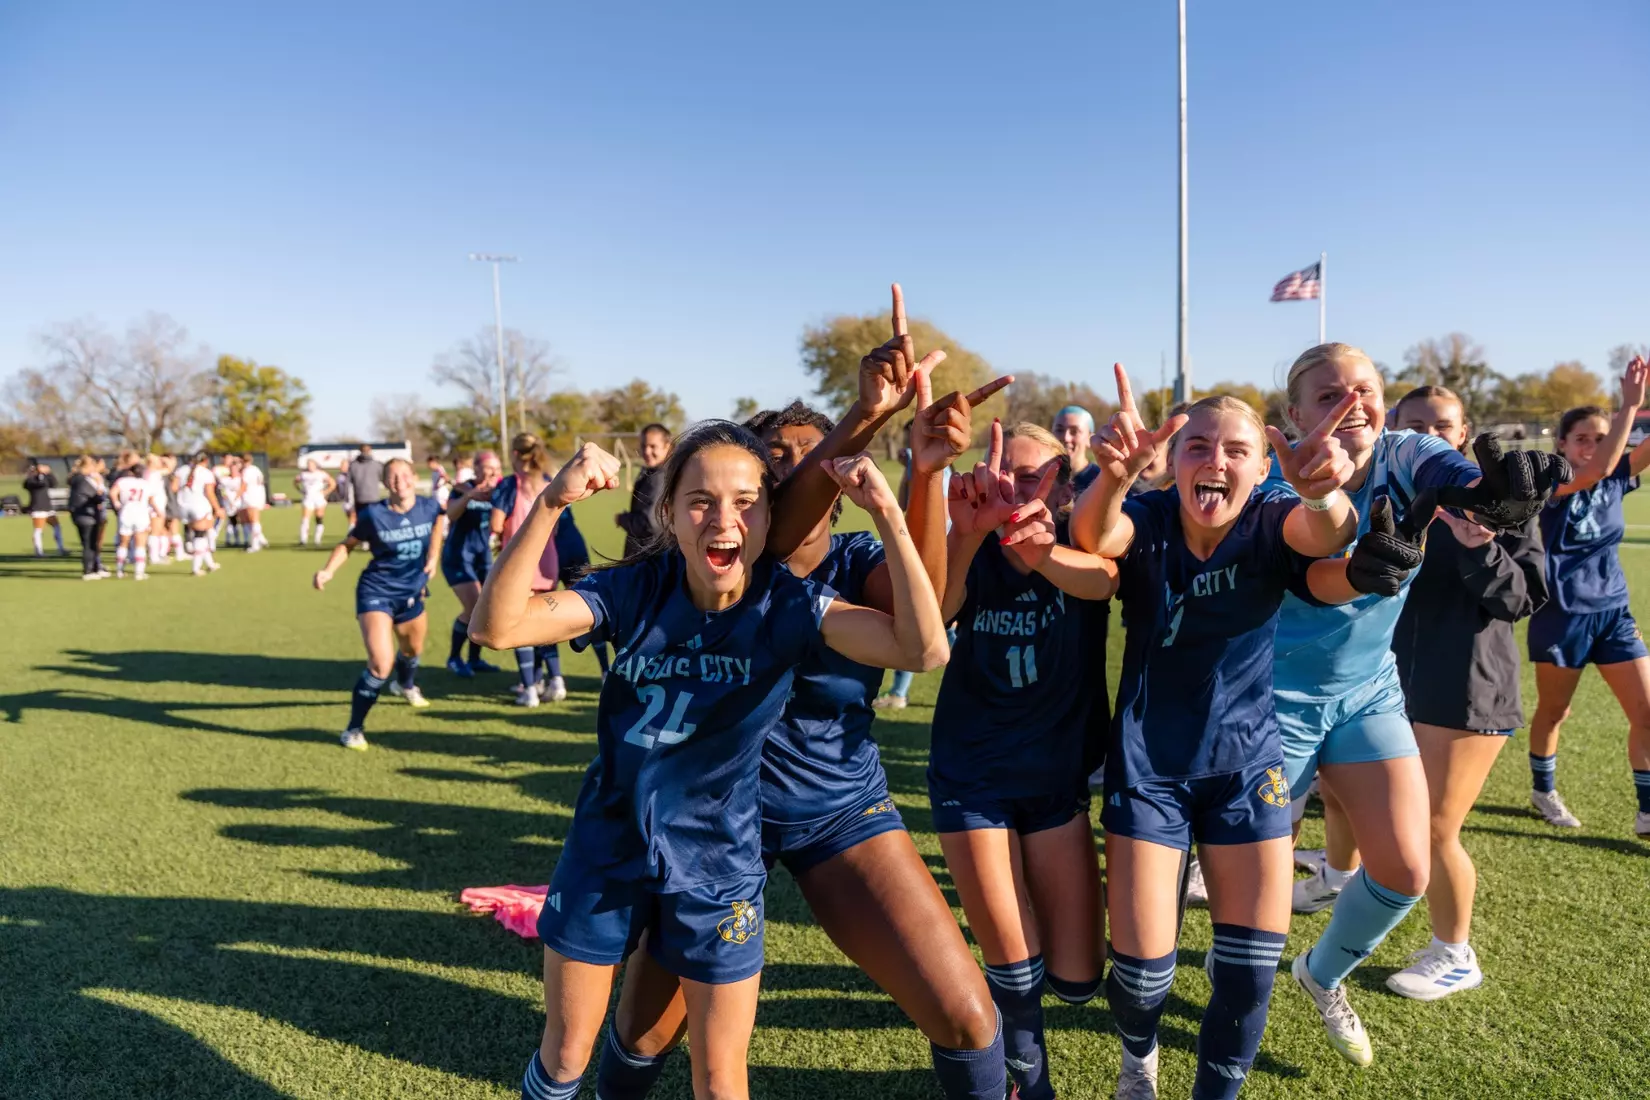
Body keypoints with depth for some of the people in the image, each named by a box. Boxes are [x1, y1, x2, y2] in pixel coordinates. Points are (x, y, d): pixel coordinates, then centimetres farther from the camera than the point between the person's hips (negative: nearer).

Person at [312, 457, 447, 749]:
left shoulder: (429, 507, -9)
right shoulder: (373, 514, -18)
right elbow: (348, 544, -6)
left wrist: (433, 555, 11)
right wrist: (328, 570, -20)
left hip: (412, 593, 5)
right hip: (377, 592, -5)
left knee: (413, 650, 29)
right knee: (381, 664, -21)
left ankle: (406, 686, 66)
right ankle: (353, 729, -3)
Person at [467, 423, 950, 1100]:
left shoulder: (789, 606, -17)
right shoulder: (636, 591, -15)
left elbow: (923, 648, -31)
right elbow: (496, 626, -25)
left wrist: (887, 515, -37)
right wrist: (551, 504, -36)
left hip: (717, 864, -1)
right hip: (608, 846, 1)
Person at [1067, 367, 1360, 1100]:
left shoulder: (1270, 525, -12)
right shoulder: (1147, 523, -13)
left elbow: (1325, 535, -36)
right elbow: (1092, 534, -37)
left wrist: (1323, 490, -60)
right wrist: (1113, 476, -61)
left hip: (1246, 764, 2)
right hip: (1148, 766, -1)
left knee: (1251, 968, 3)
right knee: (1141, 968, 1)